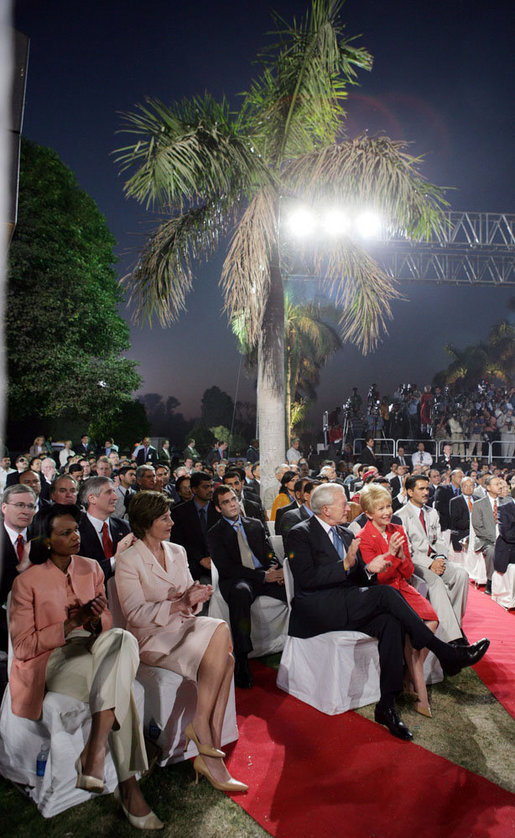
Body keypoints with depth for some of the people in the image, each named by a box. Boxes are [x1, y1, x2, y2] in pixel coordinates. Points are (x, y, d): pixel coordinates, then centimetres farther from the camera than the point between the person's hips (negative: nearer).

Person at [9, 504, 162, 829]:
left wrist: (95, 620, -14)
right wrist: (73, 623, -19)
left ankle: (94, 751, -34)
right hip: (50, 660, -5)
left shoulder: (91, 568, 7)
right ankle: (128, 785, -26)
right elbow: (23, 646, -8)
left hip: (94, 649, 5)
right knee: (117, 685, -32)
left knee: (123, 639, -32)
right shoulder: (27, 582, -7)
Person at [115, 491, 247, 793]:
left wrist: (195, 597, -12)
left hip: (184, 626, 6)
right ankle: (201, 726, -16)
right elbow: (136, 613, -14)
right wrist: (179, 604, -23)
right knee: (221, 631, -27)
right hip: (152, 637, -6)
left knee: (226, 660, -23)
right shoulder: (129, 561, -7)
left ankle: (209, 755, -18)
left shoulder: (177, 552, 12)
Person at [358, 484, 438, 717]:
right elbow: (374, 578, -10)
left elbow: (408, 573, 10)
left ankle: (414, 679, -4)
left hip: (402, 588, 6)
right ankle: (421, 692, -15)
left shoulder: (398, 531, 9)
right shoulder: (363, 538, -8)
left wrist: (401, 555, -11)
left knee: (431, 621, -20)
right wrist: (390, 553, -20)